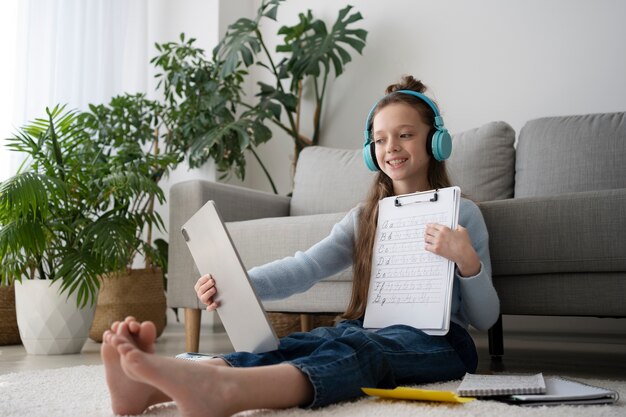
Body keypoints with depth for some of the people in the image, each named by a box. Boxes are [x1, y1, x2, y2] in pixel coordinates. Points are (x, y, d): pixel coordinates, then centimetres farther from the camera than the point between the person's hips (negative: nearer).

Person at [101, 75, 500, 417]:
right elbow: (304, 267, -1)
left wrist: (468, 262, -17)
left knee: (358, 346, -38)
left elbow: (486, 319, 4)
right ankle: (151, 385, -55)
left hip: (441, 342, -4)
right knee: (291, 345, -29)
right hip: (370, 332, 4)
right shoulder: (364, 217, 18)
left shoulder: (463, 213, 8)